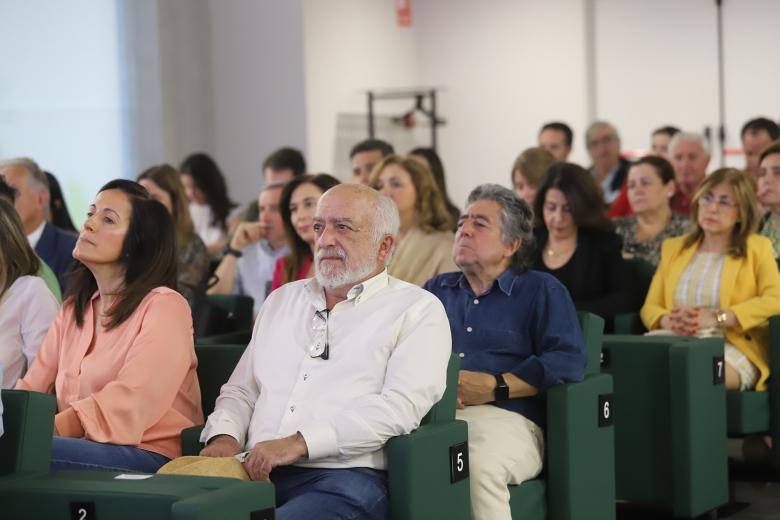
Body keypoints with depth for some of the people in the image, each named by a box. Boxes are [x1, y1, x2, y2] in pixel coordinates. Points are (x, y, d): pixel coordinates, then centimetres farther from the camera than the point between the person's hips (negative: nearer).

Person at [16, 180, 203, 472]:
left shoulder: (165, 306, -4)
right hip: (82, 448, 6)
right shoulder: (74, 308, 21)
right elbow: (31, 390, 11)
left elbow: (127, 406, -16)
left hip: (147, 457, -6)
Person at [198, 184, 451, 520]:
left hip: (343, 479, -4)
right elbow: (241, 390, 27)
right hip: (256, 472, 5)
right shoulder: (283, 300, 26)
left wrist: (300, 443, -17)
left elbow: (401, 406, -9)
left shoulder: (418, 310, 6)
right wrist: (224, 436, 2)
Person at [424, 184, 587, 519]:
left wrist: (494, 388, -10)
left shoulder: (542, 291, 16)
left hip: (504, 416, -2)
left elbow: (568, 362, 0)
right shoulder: (435, 290, 30)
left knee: (478, 466, -40)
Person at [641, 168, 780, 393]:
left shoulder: (757, 248, 14)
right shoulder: (674, 248, 25)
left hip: (732, 350, -3)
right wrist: (669, 321, -9)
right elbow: (650, 307, 17)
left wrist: (717, 318, -17)